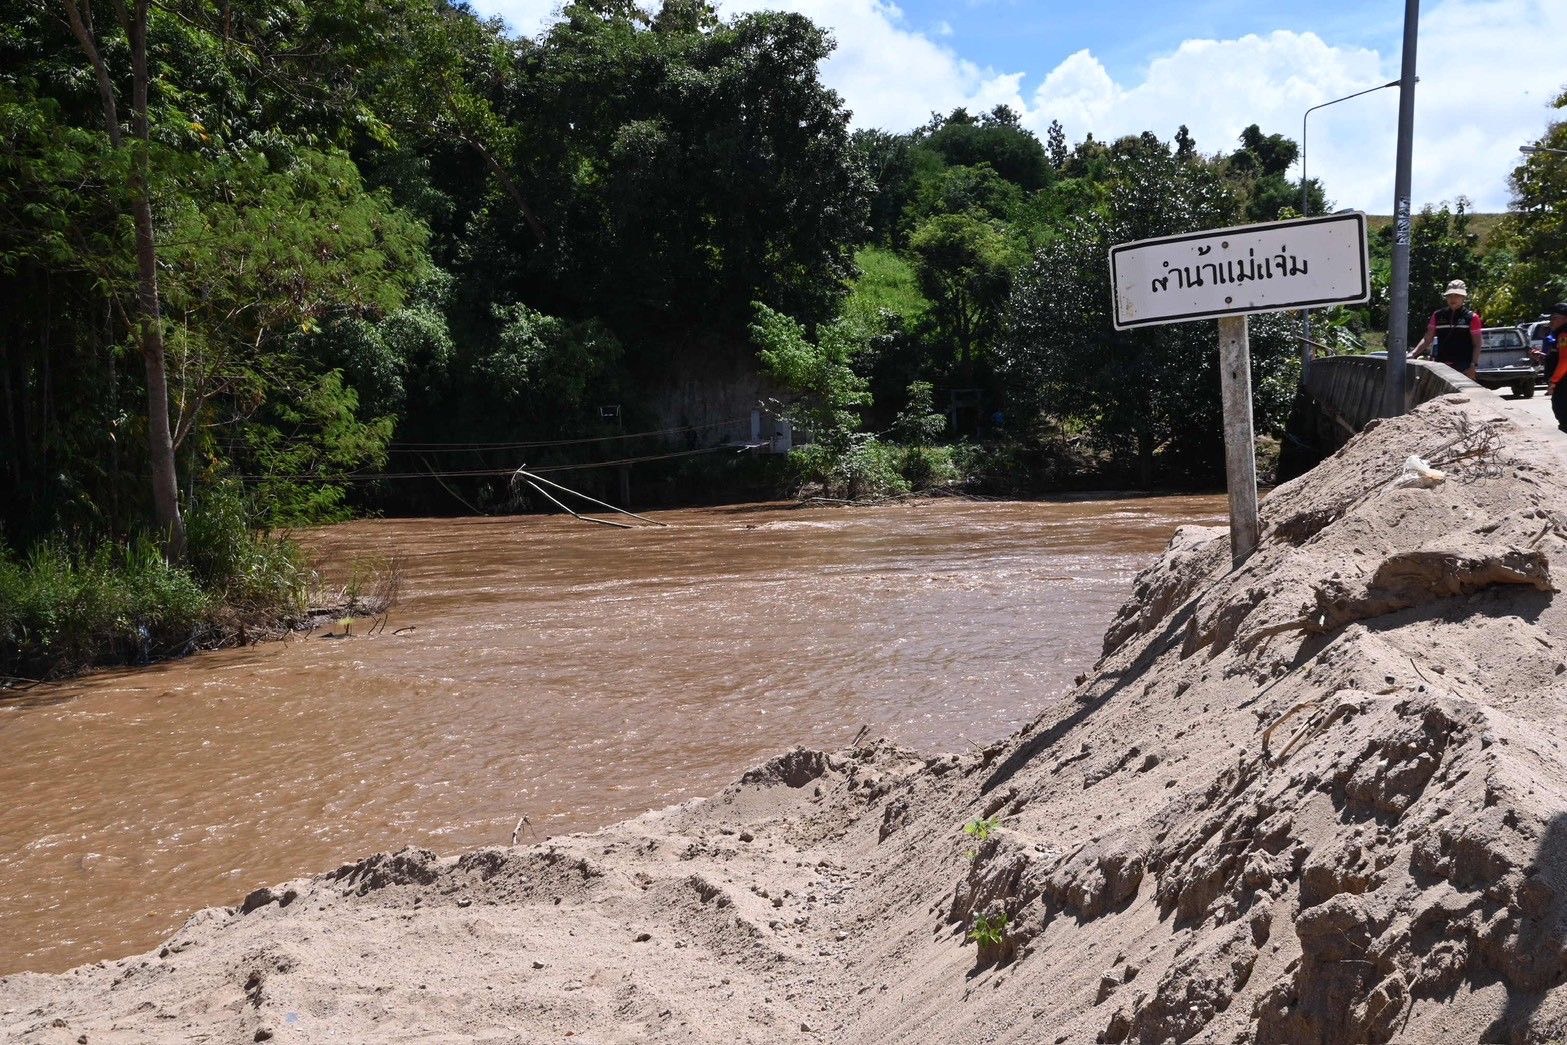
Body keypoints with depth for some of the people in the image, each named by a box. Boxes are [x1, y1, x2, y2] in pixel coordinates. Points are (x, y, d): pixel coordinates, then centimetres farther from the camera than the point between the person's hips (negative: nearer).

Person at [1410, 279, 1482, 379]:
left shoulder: (1472, 317, 1)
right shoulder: (1438, 316, 11)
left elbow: (1477, 344, -1)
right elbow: (1427, 339, 11)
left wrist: (1473, 366, -11)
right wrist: (1413, 354, -4)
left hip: (1463, 368, -4)